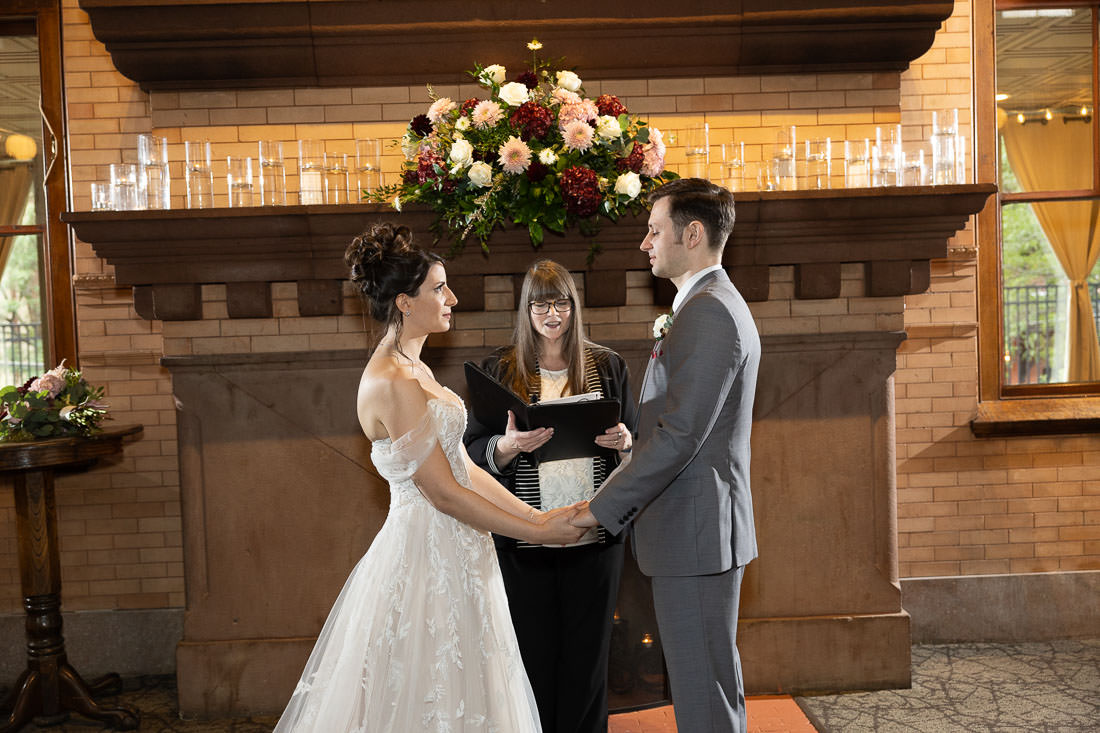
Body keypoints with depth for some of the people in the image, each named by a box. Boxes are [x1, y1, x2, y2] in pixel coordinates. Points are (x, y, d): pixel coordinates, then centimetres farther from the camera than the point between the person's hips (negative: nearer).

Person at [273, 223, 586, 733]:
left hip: (450, 554, 9)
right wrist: (537, 532, -14)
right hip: (427, 556, -9)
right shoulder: (393, 384, -20)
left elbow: (463, 467, 10)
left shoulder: (413, 370, 10)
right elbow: (444, 492, -20)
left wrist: (536, 514, 5)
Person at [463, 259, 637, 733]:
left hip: (594, 535, 1)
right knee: (533, 656, 5)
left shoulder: (607, 366, 8)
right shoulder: (499, 369, 4)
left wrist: (624, 441, -11)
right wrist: (508, 445, -21)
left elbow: (637, 442, 12)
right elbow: (473, 451, 0)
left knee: (588, 656, 9)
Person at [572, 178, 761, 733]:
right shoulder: (717, 306, 17)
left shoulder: (707, 312, -17)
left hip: (694, 532, -10)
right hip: (703, 527, 10)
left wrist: (600, 510, -17)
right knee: (716, 684, 20)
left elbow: (679, 436, -23)